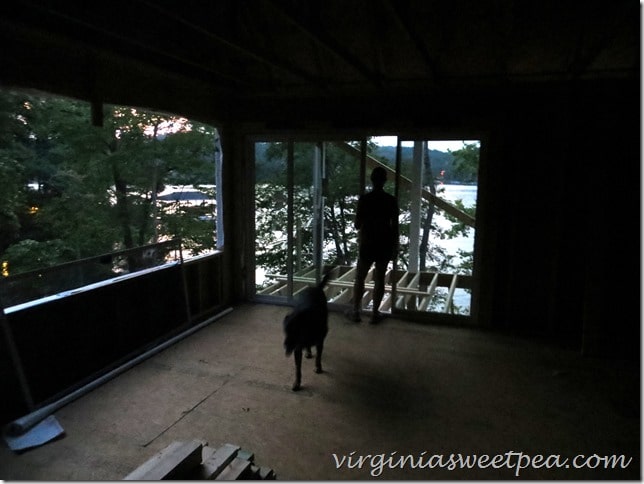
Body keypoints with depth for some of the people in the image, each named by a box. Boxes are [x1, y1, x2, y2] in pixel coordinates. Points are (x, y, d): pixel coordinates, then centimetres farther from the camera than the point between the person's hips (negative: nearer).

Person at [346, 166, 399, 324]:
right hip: (384, 244, 2)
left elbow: (357, 224, -7)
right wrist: (395, 247, 7)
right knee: (380, 279, 10)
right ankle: (375, 313, 16)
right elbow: (395, 226, -3)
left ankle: (355, 312, 16)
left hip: (367, 244, -1)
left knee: (359, 278, 10)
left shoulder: (364, 199, -9)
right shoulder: (391, 200, -5)